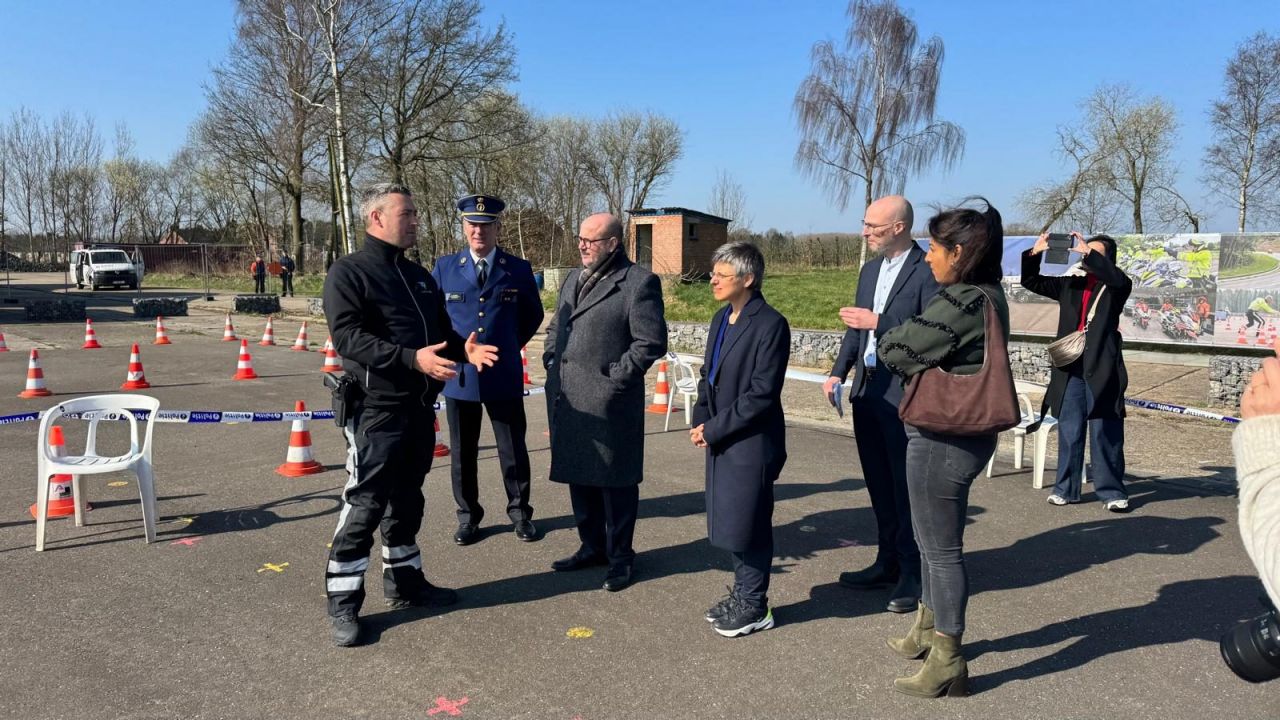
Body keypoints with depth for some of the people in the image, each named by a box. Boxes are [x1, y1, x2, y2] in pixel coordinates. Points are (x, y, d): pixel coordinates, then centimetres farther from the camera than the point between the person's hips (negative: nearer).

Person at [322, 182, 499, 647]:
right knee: (364, 506, -3)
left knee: (407, 501, 17)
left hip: (419, 407, 7)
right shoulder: (348, 272, -8)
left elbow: (441, 330, 21)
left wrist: (463, 349, -2)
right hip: (376, 408, -7)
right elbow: (347, 337, -20)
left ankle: (404, 580, 30)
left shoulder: (419, 276, 16)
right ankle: (343, 602, 8)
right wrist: (412, 358, -29)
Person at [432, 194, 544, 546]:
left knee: (513, 449, 9)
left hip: (504, 376, -1)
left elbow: (533, 316, 13)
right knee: (462, 451, 11)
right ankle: (468, 516, 26)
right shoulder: (444, 267, 2)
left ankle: (519, 512, 26)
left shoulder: (519, 270, 0)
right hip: (459, 375, 1)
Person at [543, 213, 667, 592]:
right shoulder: (574, 278, 15)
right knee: (579, 477, 16)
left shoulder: (639, 282, -9)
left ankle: (620, 557, 20)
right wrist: (550, 360, 10)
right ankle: (592, 546, 33)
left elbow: (651, 342, -14)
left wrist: (614, 376, -16)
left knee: (614, 483, 5)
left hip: (608, 404, -7)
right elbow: (555, 326, 25)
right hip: (567, 400, 8)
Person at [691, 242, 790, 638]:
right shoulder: (721, 318, 9)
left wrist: (714, 429, -16)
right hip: (721, 441, 8)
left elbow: (761, 394, -20)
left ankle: (755, 606, 20)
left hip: (751, 443, -8)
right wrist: (701, 422, 1)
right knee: (728, 522, 16)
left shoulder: (770, 324, -16)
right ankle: (742, 593, 33)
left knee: (747, 525, 3)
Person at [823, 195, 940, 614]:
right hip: (867, 388, 8)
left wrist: (878, 322, -22)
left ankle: (914, 573, 13)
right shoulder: (870, 270, 14)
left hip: (904, 394, -8)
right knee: (879, 483, 15)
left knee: (906, 486, 1)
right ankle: (888, 562, 29)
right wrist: (839, 372, 6)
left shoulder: (927, 271, -12)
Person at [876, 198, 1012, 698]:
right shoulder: (989, 296, 8)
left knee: (941, 547, 2)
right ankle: (928, 630, 40)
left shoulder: (960, 302, -22)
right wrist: (910, 338, -4)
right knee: (936, 540, 23)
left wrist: (889, 333, 2)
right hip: (965, 431, 10)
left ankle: (947, 662, 16)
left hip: (942, 437, -10)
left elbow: (896, 351, -18)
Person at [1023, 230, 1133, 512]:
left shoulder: (1116, 287, 4)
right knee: (1069, 432, 8)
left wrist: (1089, 252, -19)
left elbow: (1120, 279, -20)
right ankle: (1066, 488, 16)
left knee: (1105, 433, 0)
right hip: (1070, 369, 4)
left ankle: (1111, 491, 9)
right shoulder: (1070, 285, 15)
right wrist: (1035, 253, 0)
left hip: (1101, 369, -4)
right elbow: (1031, 281, 16)